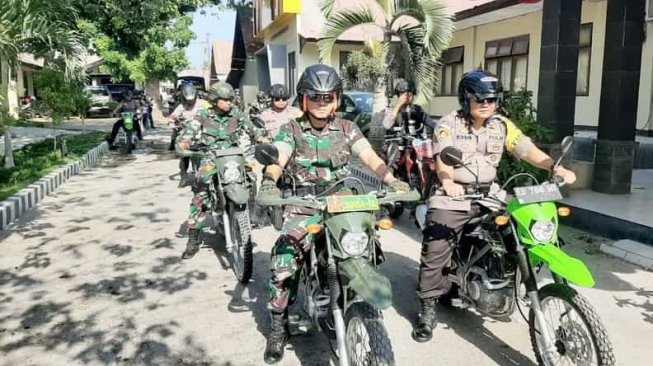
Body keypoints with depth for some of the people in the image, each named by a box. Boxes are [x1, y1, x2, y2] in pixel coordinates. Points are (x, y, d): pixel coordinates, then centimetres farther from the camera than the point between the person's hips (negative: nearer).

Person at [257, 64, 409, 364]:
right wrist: (270, 180, -37)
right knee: (283, 261, -18)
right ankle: (278, 327, 1)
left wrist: (391, 180, -23)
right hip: (303, 206, -1)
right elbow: (277, 159, -13)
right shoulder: (291, 130, 4)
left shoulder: (347, 129, 8)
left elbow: (370, 158, -4)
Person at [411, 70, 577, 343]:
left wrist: (555, 168, -18)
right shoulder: (449, 125, -5)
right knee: (436, 248, -14)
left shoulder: (502, 126, 8)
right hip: (453, 196, -4)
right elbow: (443, 156, -21)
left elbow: (526, 149, -2)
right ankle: (428, 307, -4)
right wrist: (448, 181, -42)